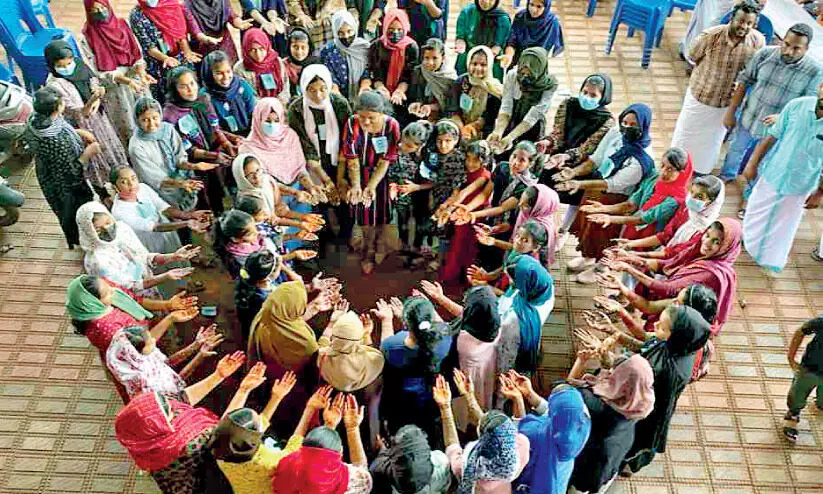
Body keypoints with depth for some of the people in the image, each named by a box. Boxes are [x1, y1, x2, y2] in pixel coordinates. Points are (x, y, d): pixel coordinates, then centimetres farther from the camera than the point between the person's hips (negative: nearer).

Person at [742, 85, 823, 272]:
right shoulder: (797, 105, -16)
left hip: (800, 186, -1)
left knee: (784, 225, 16)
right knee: (756, 214, 22)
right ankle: (748, 244, 49)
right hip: (771, 174, 1)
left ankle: (771, 260, 39)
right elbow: (772, 136, -5)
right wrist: (752, 163, -4)